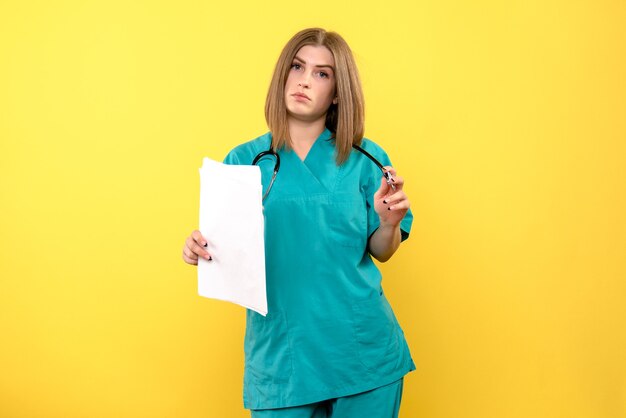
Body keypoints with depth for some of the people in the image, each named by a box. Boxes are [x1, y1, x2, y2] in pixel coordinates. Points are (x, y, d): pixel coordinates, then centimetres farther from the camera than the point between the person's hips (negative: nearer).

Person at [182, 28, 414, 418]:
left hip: (362, 351, 0)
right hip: (280, 352, 0)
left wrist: (389, 223, -14)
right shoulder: (245, 160, 1)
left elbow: (380, 252, 6)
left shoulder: (365, 159, 0)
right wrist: (200, 247, -16)